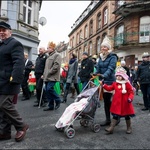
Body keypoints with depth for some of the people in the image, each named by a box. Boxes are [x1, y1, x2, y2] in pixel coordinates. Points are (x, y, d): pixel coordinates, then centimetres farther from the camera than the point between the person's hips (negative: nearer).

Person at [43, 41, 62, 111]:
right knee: (47, 90, 6)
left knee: (49, 89, -19)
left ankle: (58, 100, 4)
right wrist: (45, 74, 15)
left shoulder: (57, 55, -5)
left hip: (52, 77, -9)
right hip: (47, 77, 9)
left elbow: (56, 66, -17)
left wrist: (49, 73, -16)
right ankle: (51, 106, 15)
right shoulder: (49, 56, 24)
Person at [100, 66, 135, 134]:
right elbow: (109, 88, 9)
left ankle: (129, 128, 34)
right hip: (117, 103, 3)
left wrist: (130, 98, -24)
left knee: (127, 116, 14)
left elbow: (131, 92, -9)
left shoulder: (127, 84, -9)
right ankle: (111, 128, 8)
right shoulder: (115, 83, 4)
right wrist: (103, 85, 0)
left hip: (125, 103, -3)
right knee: (115, 115, 6)